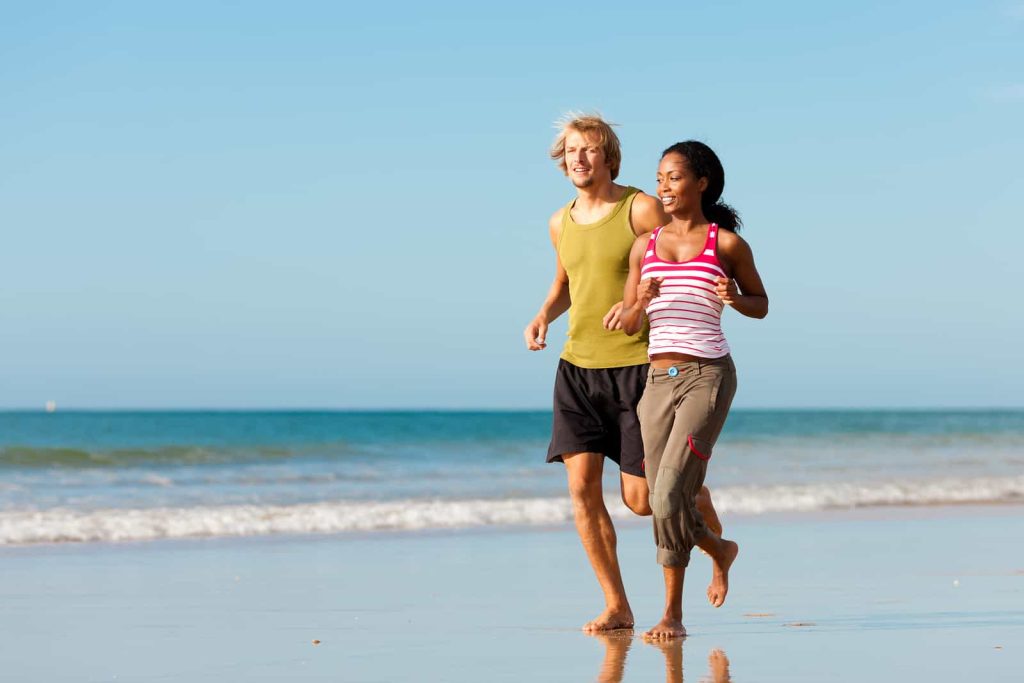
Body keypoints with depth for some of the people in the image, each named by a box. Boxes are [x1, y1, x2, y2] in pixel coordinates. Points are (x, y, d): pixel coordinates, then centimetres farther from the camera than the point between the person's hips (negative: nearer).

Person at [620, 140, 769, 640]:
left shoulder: (726, 243, 2)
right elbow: (629, 325, 12)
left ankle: (672, 614, 1)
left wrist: (733, 298, -9)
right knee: (663, 503, 5)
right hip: (657, 379, 5)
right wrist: (642, 303, -10)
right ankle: (719, 550, 34)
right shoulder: (645, 246, 11)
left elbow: (761, 305, 13)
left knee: (669, 495, -15)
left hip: (708, 375, -5)